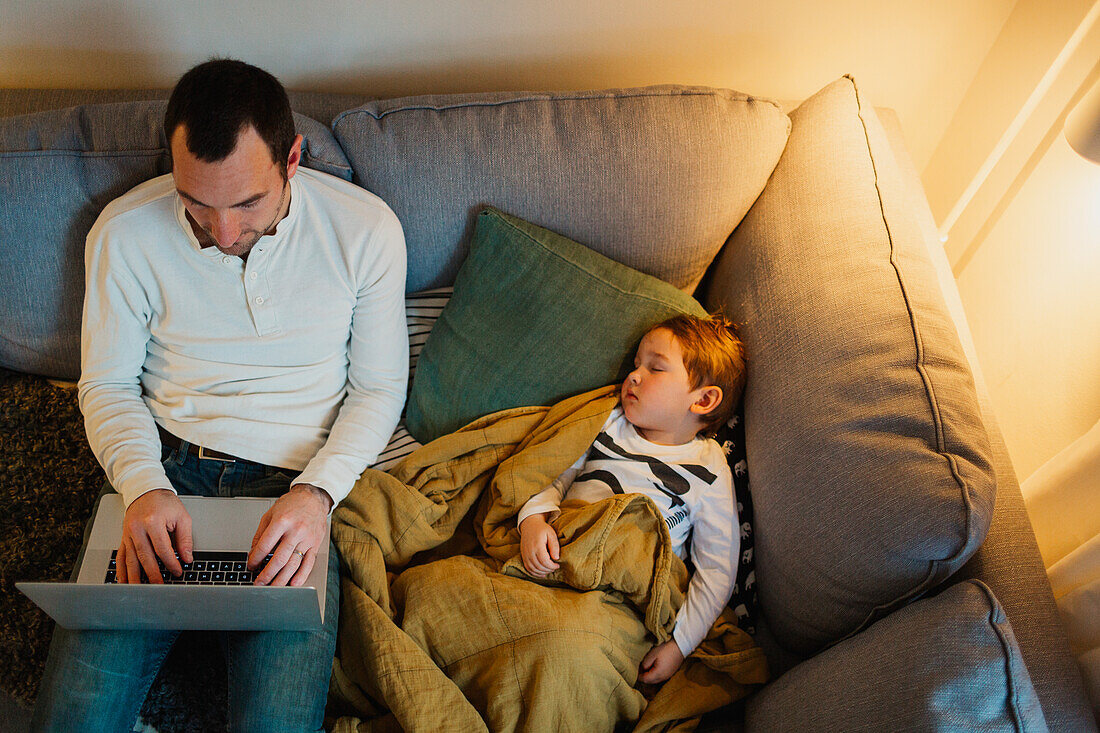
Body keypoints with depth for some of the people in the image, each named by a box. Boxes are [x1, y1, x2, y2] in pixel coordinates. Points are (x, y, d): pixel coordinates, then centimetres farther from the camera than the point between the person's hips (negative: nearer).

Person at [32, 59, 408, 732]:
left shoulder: (366, 228, -7)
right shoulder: (126, 231, -4)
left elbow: (378, 387, 1)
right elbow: (107, 383, 6)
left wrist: (317, 492, -15)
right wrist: (144, 487, -13)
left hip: (297, 482, -1)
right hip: (163, 467, 2)